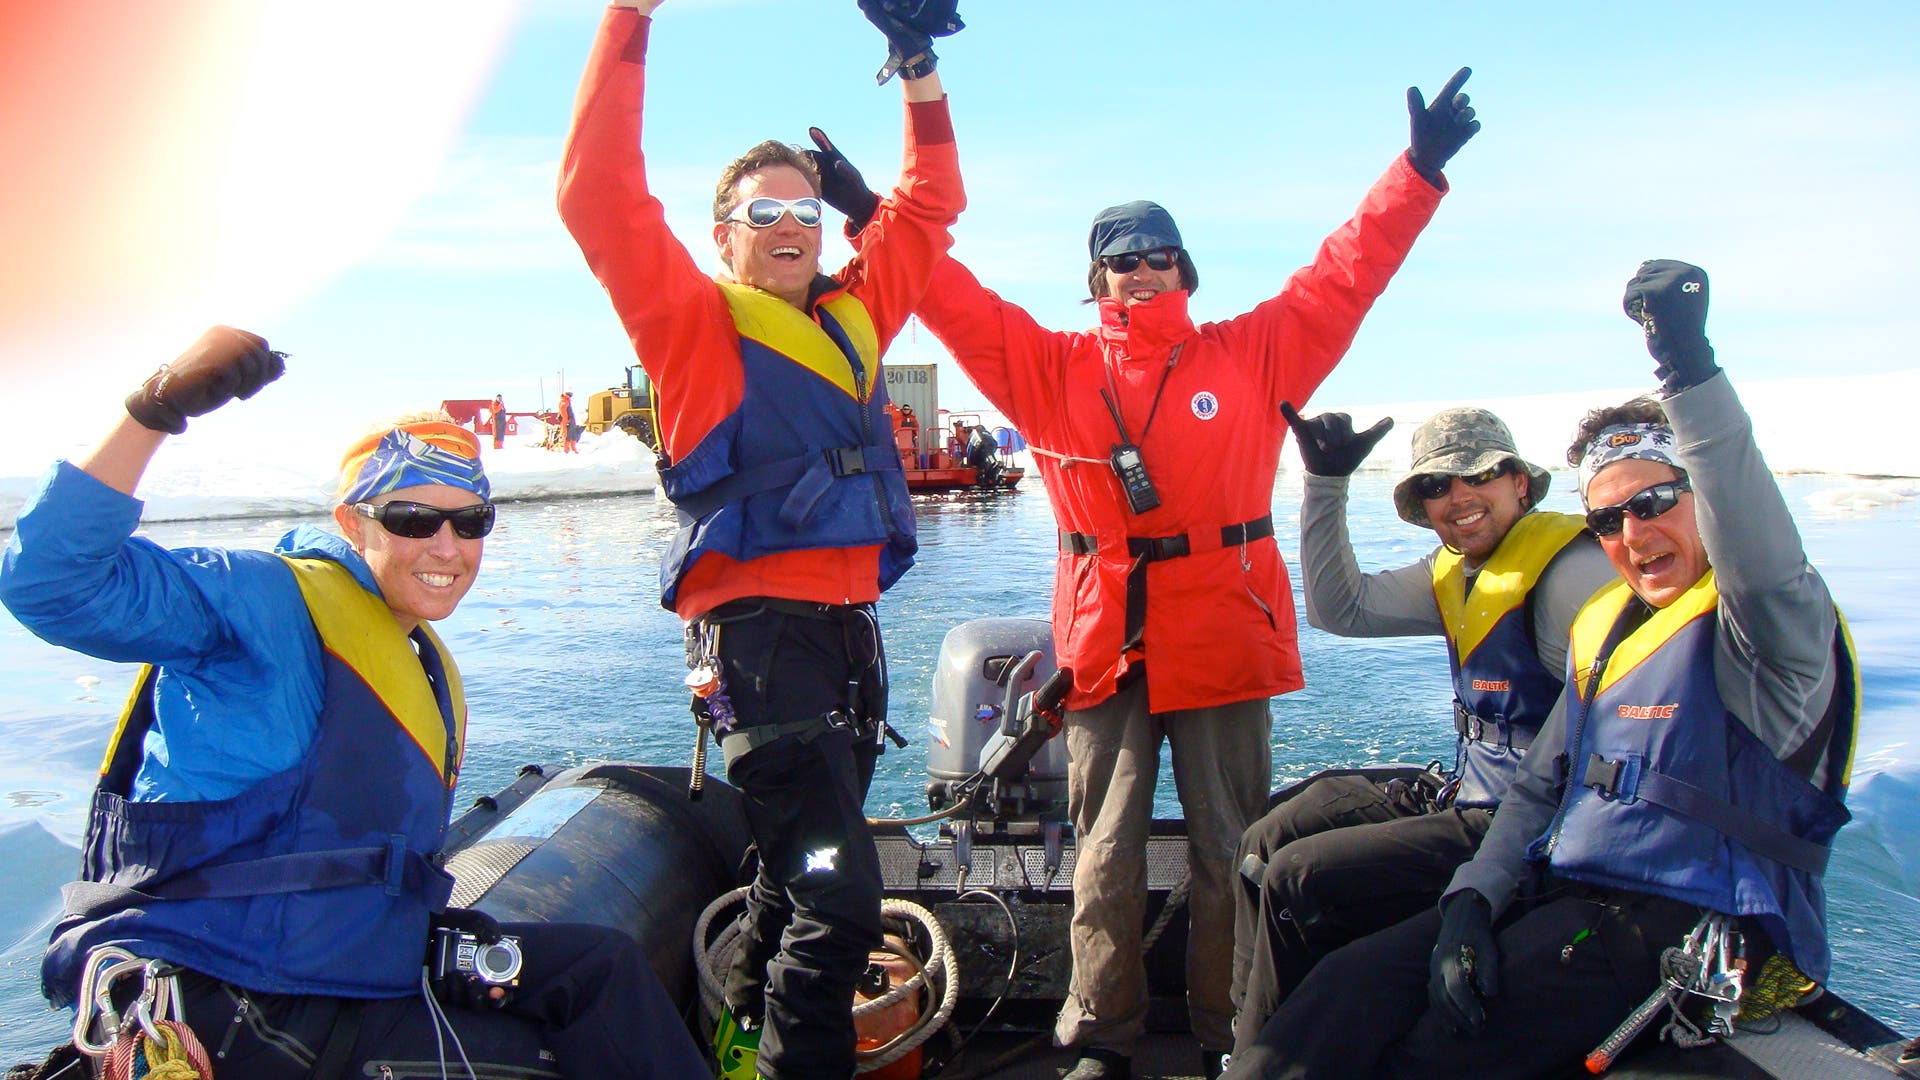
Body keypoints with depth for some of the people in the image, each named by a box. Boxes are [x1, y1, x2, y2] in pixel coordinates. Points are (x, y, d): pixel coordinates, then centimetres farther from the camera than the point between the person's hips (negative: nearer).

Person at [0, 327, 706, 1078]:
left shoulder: (431, 674, 14)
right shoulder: (267, 601, -13)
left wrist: (442, 929, 2)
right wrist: (157, 409, -35)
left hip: (360, 986, 8)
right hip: (206, 1000, -8)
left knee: (603, 967, 3)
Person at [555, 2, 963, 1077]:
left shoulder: (855, 315, 16)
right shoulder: (694, 318, 2)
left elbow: (929, 203, 25)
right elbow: (599, 193, -9)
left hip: (848, 618, 7)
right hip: (758, 620, -7)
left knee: (800, 875, 20)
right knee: (837, 897, -13)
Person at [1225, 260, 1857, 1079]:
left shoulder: (1770, 619, -7)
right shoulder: (1602, 627, 15)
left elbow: (1763, 558, -34)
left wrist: (1689, 365, -45)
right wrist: (1472, 903, -2)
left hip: (1688, 930, -7)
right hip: (1565, 892, 7)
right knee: (1357, 982, -13)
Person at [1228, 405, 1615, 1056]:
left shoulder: (1572, 569, -17)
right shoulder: (1455, 571, 9)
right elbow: (1342, 609, 9)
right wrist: (1326, 482, 4)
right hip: (1470, 796, 9)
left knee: (1297, 879, -16)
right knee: (1267, 842, 9)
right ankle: (1248, 1040, 20)